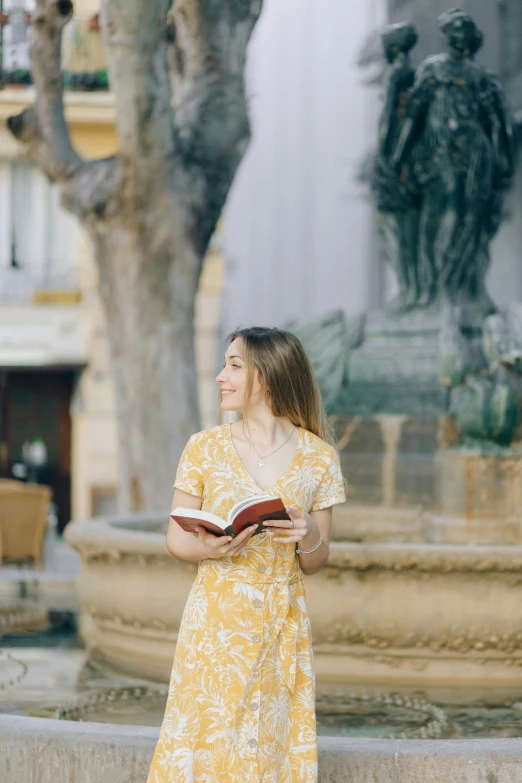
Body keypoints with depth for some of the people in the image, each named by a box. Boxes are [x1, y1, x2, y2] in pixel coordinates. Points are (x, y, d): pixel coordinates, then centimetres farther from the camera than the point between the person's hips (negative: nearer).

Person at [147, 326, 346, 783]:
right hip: (215, 621, 0)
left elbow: (314, 564, 7)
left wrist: (309, 538, -15)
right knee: (205, 742, -1)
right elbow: (176, 540, 4)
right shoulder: (205, 448, 0)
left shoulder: (318, 458, 1)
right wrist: (209, 549, -17)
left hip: (281, 625, 1)